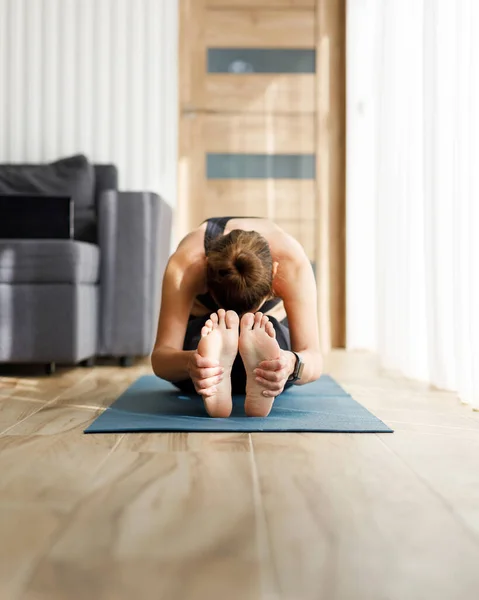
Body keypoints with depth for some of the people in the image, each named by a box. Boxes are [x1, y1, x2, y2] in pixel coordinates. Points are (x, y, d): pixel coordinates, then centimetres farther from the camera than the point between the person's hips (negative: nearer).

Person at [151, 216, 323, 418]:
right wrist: (189, 362, -64)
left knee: (274, 333, -34)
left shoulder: (293, 264, -35)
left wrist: (292, 363, -63)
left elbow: (312, 356, -38)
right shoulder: (184, 265, -37)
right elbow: (160, 355, -40)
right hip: (200, 328, 0)